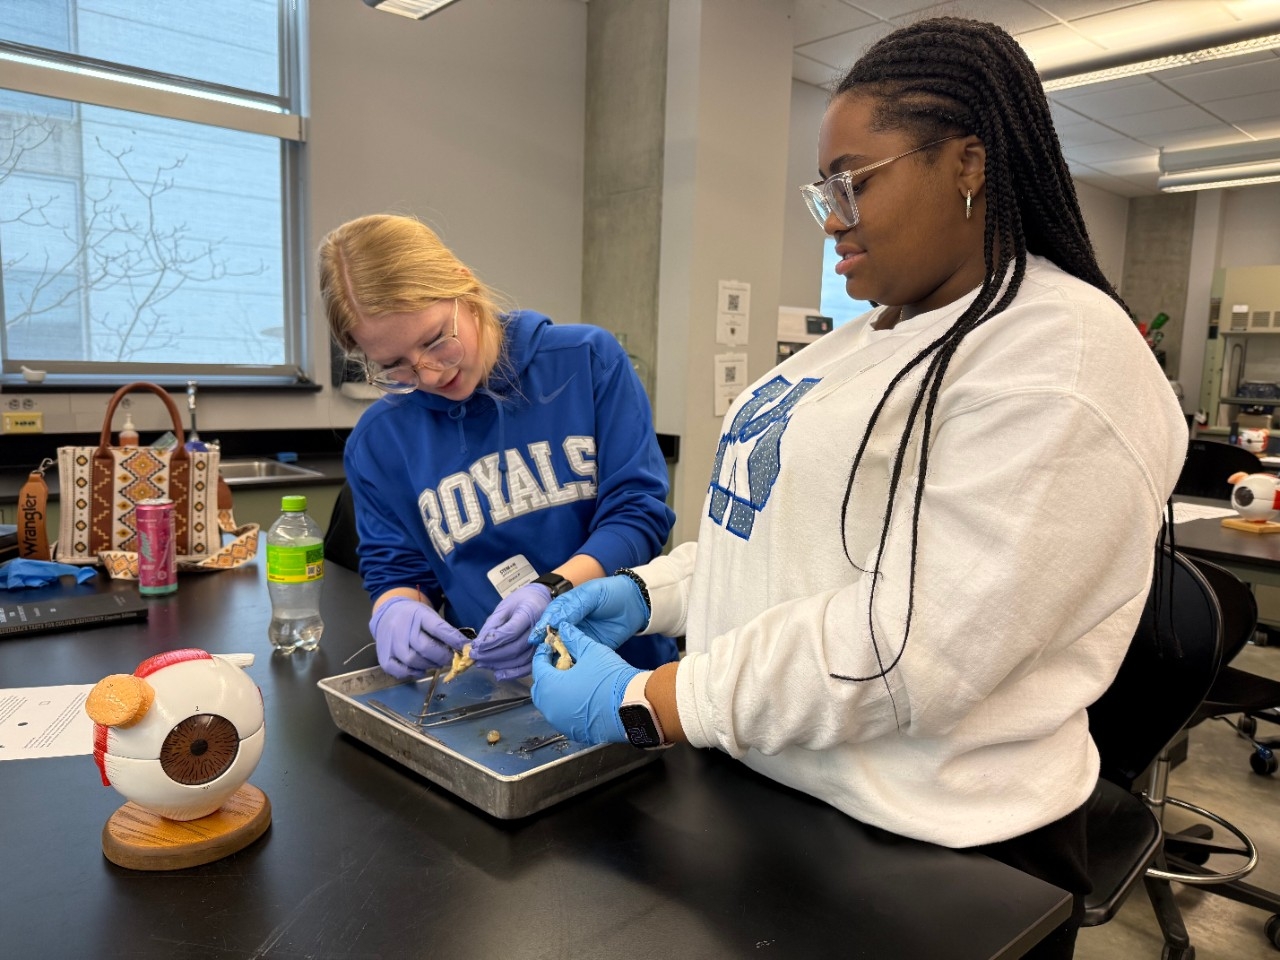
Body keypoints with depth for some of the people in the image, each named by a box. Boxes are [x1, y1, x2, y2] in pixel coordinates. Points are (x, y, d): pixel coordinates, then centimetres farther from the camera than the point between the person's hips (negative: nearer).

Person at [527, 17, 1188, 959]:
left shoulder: (1062, 361, -20)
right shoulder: (861, 342, 9)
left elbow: (914, 643, -27)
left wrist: (641, 703, -23)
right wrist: (647, 592, -1)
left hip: (922, 852, -8)